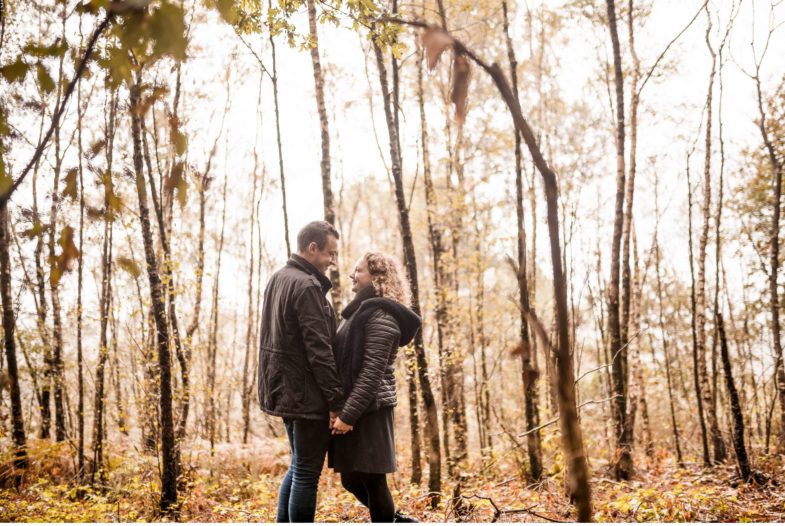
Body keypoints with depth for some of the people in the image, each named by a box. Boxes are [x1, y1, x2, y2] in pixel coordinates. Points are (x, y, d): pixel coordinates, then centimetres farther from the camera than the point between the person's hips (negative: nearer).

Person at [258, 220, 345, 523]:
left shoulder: (277, 280, 13)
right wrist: (337, 401, -17)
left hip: (283, 390, 10)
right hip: (307, 395, -9)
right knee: (307, 474, -1)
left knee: (297, 467, 21)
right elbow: (319, 350, -21)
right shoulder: (307, 286, -17)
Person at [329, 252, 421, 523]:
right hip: (352, 408, 10)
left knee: (370, 479, -2)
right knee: (352, 478, 14)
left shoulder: (380, 315, -13)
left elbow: (372, 372, -20)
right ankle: (395, 519, 28)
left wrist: (348, 414, -21)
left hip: (368, 410, -10)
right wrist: (343, 409, 17)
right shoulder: (362, 311, 17)